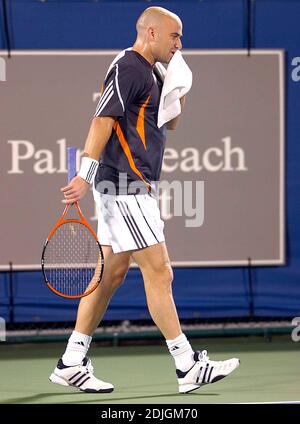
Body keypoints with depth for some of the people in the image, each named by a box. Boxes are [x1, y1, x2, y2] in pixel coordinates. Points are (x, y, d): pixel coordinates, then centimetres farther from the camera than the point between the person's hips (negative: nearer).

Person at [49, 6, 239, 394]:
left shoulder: (147, 73, 19)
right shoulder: (127, 68, -11)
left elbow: (165, 126, 27)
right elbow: (102, 121, -20)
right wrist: (85, 174, -27)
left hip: (133, 188, 10)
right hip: (125, 187, -10)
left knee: (111, 273, 10)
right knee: (158, 272, -8)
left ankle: (71, 364, 13)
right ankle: (188, 366, -6)